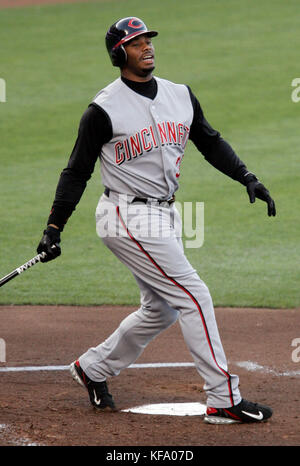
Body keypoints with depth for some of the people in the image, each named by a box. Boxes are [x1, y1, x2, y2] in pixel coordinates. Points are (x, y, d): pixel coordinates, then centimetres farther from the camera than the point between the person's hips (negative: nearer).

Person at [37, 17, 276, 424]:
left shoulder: (181, 96, 7)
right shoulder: (105, 109, -12)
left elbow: (211, 143, 16)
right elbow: (77, 171, -8)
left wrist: (247, 177, 3)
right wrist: (53, 229, -11)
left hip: (164, 217, 8)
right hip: (129, 219, -8)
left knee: (162, 310, 15)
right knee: (194, 297, -11)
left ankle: (93, 368, 33)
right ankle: (224, 401, -6)